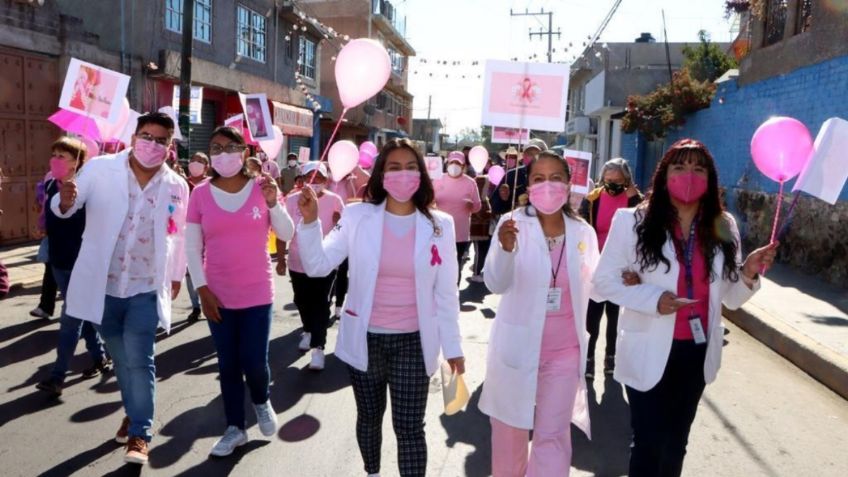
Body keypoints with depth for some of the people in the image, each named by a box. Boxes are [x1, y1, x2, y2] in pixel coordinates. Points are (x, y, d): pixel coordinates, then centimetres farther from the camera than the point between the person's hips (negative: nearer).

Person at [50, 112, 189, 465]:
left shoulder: (177, 187, -4)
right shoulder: (100, 169, -8)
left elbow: (179, 235, 9)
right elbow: (64, 209, -6)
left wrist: (177, 274, 16)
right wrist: (65, 202, -30)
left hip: (146, 288, -1)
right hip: (102, 284, 1)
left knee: (139, 359, -6)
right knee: (121, 359, 17)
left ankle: (139, 434, 7)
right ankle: (134, 413, 38)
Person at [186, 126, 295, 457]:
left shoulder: (261, 187, -3)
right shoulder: (201, 194, -2)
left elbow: (287, 234, -2)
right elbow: (192, 248, 1)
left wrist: (273, 203, -17)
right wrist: (202, 290, -6)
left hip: (258, 292, -1)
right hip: (218, 295, 1)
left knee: (254, 362, 0)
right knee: (228, 365, 10)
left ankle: (262, 402, 33)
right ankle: (235, 428, 27)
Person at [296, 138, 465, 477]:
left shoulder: (440, 225, -4)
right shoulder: (357, 216, -6)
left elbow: (446, 292, 0)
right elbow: (318, 266, -9)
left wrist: (452, 345, 1)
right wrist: (309, 222, -24)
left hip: (413, 343, -1)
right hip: (365, 340, 1)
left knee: (409, 427, 3)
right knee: (369, 417, 21)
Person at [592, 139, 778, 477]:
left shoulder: (723, 227, 0)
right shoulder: (633, 221, -13)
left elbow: (731, 299, 5)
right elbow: (603, 281, -10)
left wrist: (748, 273, -15)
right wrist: (652, 299, -24)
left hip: (697, 353, 5)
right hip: (649, 354, -4)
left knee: (675, 443, 21)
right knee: (649, 445, 3)